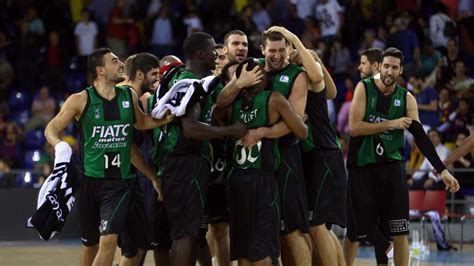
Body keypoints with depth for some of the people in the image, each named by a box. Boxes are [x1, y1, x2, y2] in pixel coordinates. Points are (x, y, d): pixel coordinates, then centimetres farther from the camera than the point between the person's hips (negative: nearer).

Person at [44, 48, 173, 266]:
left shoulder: (129, 96, 5)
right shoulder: (81, 100, -5)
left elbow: (141, 123, 24)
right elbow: (52, 129, -1)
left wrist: (165, 119, 7)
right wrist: (60, 146, -21)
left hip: (120, 181, 1)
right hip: (90, 180, -1)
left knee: (109, 240, -17)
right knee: (90, 243, 12)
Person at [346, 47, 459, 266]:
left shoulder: (406, 99, 2)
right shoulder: (364, 88, -5)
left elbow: (421, 137, 0)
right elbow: (354, 127, -14)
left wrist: (442, 170, -6)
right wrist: (390, 124, -16)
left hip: (391, 166, 2)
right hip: (361, 166, -2)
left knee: (400, 232, -3)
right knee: (354, 231, 4)